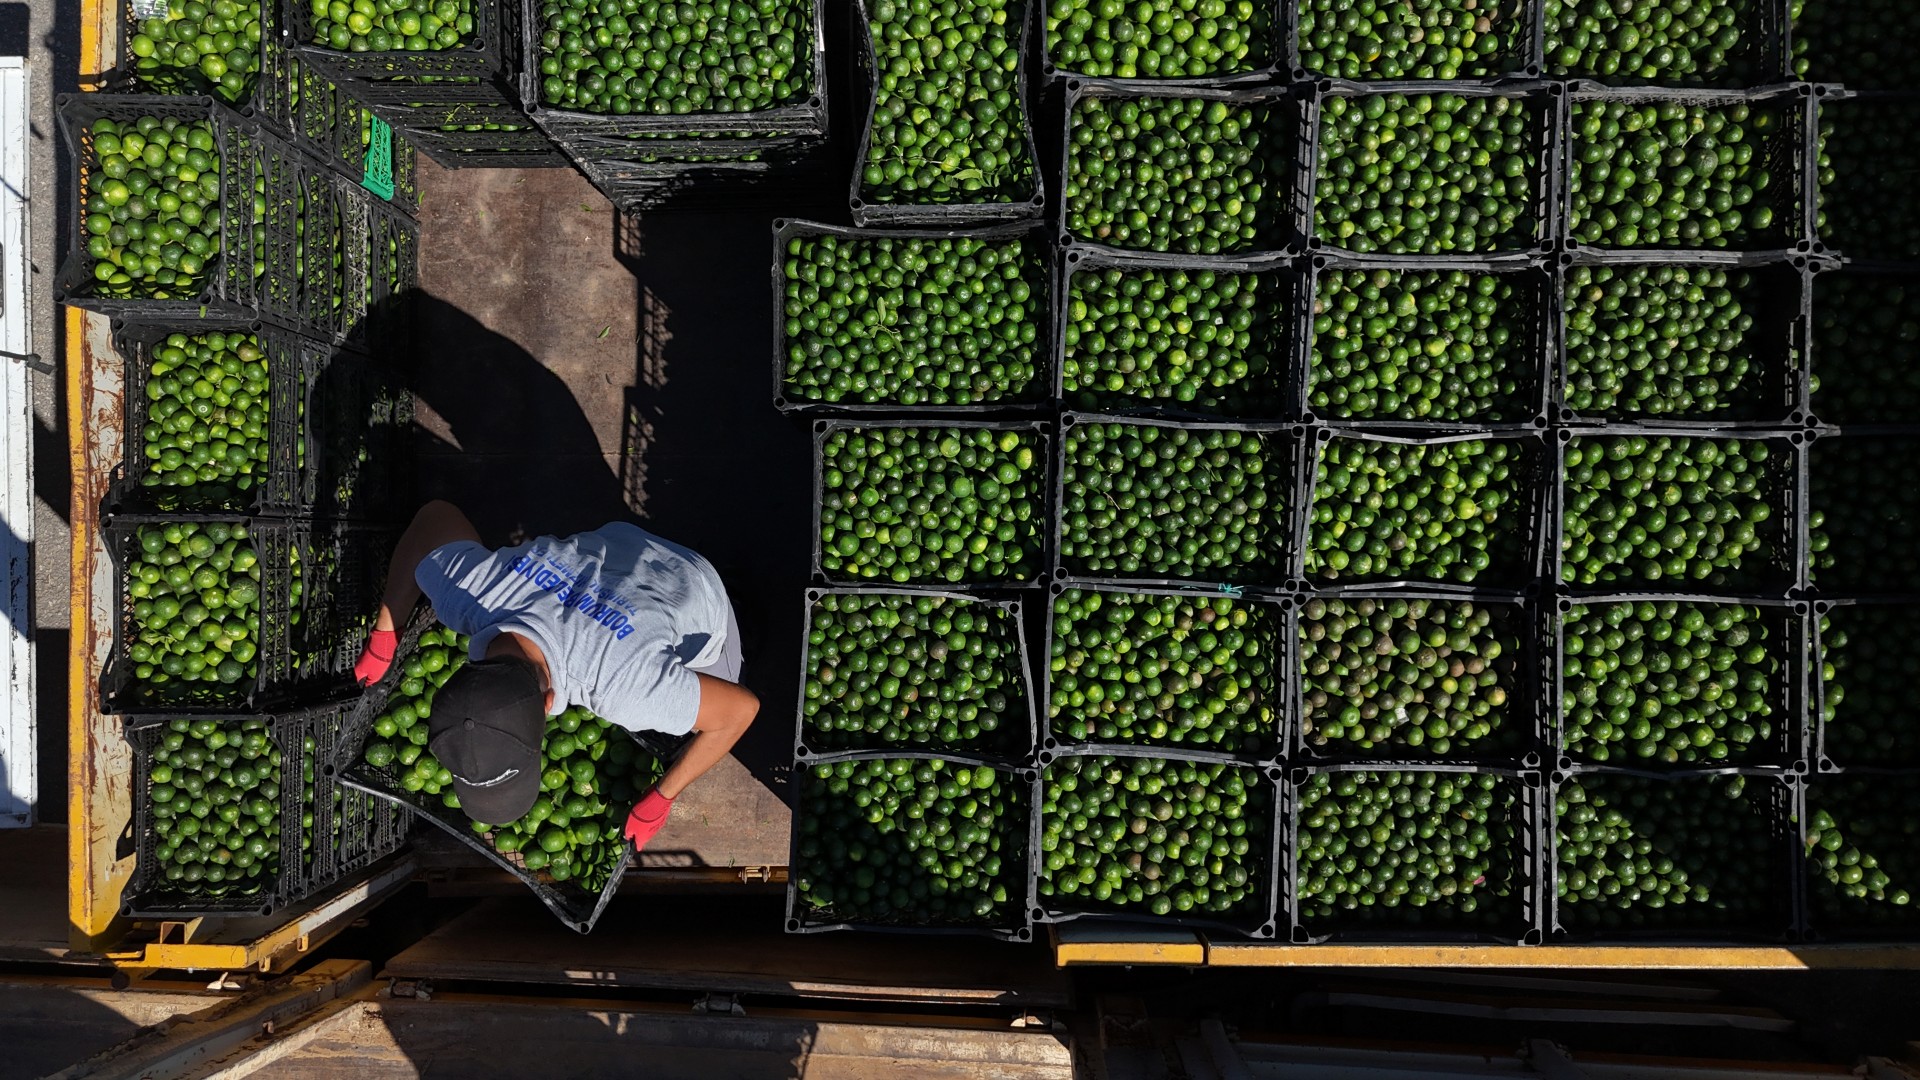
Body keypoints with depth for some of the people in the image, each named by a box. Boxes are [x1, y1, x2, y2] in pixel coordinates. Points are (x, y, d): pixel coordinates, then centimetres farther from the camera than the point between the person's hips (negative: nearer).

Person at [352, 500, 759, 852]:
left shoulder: (624, 689, -50)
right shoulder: (462, 586, -38)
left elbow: (742, 708, -34)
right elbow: (436, 515, -15)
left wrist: (660, 800, -24)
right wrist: (384, 635, -8)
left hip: (694, 599, -3)